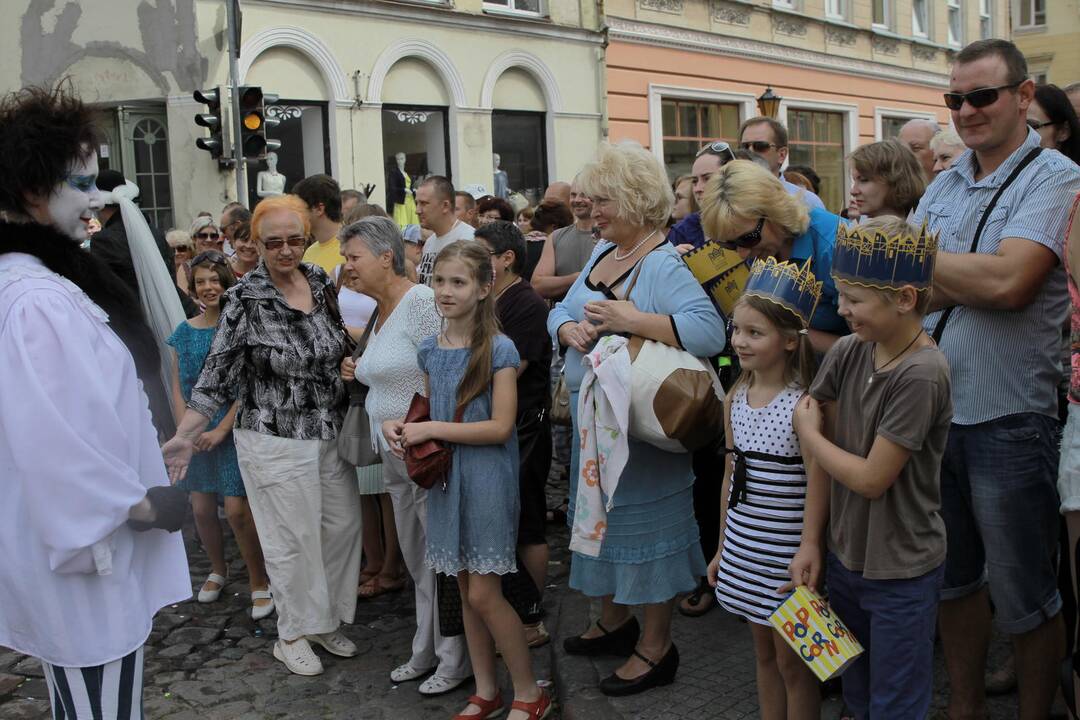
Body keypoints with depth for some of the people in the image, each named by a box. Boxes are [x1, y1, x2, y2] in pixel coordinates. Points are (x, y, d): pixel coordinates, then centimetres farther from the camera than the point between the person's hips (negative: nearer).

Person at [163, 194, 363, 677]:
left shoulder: (321, 283, 2)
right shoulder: (245, 298, -13)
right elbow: (217, 373, -12)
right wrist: (184, 436, -18)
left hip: (330, 434, 5)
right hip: (274, 439, -5)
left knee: (343, 524, 10)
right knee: (292, 537, 4)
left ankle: (326, 619, 30)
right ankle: (293, 634, 24)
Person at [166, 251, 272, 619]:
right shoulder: (185, 331, 7)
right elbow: (178, 387, 8)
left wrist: (222, 429, -15)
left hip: (234, 429, -5)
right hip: (197, 432, 5)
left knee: (237, 510, -8)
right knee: (201, 508, 10)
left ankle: (259, 582, 7)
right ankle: (218, 570, 33)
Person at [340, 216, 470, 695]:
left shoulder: (421, 303, -17)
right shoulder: (380, 310, 11)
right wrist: (360, 372, 6)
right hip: (394, 456, 9)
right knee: (416, 558, 18)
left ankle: (454, 661, 17)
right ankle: (426, 651, 32)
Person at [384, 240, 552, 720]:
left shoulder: (498, 349, -12)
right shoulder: (429, 349, 6)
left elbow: (500, 427, -17)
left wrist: (431, 430, -18)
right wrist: (401, 426, -4)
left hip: (486, 477, -6)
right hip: (445, 474, 6)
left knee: (483, 594, -5)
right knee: (465, 593, 12)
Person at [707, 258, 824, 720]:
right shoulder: (735, 400, 2)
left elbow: (817, 488, -17)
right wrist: (723, 546, 13)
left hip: (786, 551, -6)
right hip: (744, 545, 6)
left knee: (791, 661, 8)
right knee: (764, 653, 20)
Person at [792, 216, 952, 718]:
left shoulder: (921, 375, -23)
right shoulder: (848, 353, -4)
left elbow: (871, 478, -21)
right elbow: (827, 448, 0)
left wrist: (808, 433, -8)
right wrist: (811, 541, -1)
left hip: (902, 573, -6)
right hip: (845, 558, 6)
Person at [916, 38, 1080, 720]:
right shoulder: (944, 186, 10)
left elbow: (1007, 282, -22)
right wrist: (968, 281, -13)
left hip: (1007, 417, -6)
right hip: (934, 409, 6)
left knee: (1024, 597, 9)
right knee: (955, 576, 19)